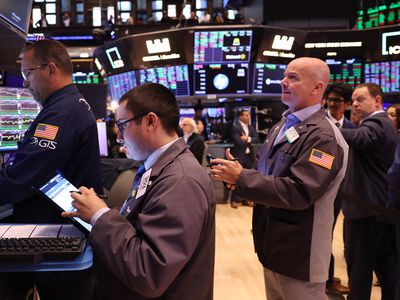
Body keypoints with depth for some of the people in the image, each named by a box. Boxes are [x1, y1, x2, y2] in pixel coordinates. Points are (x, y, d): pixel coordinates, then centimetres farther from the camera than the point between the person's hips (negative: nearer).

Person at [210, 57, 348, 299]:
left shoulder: (323, 136, -20)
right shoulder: (281, 126, 9)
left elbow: (298, 193, -28)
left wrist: (241, 178, -23)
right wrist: (239, 178, -3)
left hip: (299, 255, -8)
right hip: (273, 246, 8)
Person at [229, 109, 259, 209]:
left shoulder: (251, 127, 11)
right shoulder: (235, 127, -8)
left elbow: (257, 139, 0)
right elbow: (239, 142, -18)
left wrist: (248, 139, -15)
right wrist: (250, 141, -7)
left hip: (249, 156, 6)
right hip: (239, 156, -6)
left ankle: (246, 199, 19)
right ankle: (234, 200, 8)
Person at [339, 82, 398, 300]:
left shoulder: (376, 124, -17)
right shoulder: (384, 124, 16)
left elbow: (357, 137, -38)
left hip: (365, 206, -10)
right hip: (382, 204, 10)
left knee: (358, 263, 1)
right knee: (386, 262, 17)